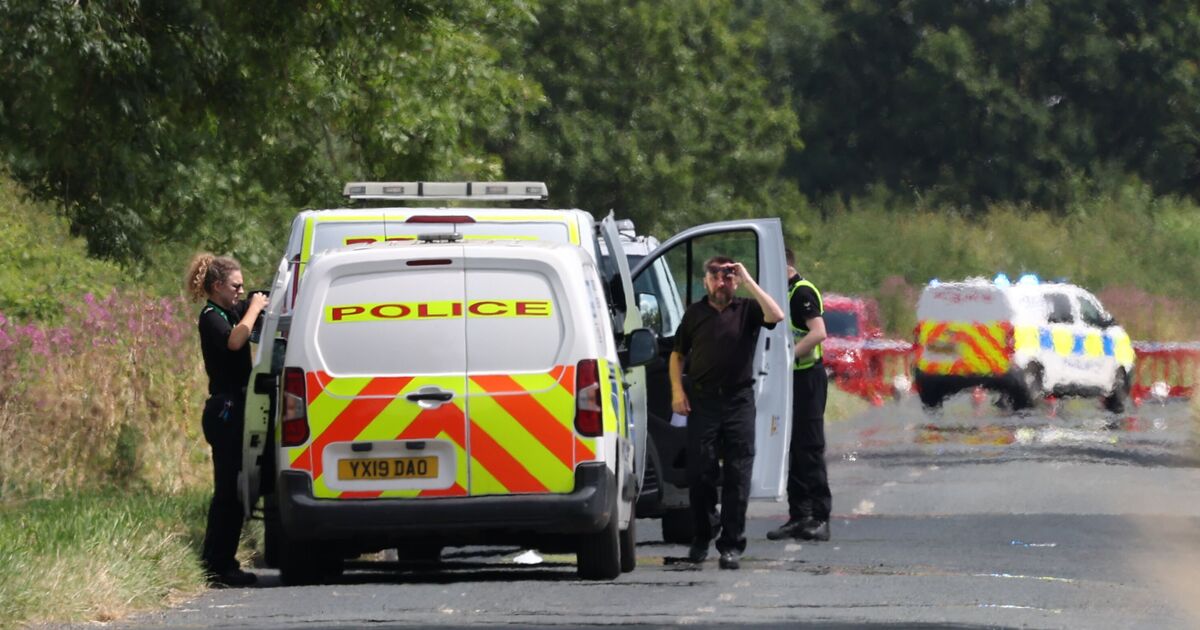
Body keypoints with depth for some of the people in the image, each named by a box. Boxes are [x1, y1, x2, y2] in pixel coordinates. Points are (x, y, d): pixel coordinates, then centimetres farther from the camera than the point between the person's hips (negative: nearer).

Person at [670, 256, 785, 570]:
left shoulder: (747, 310, 5)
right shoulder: (695, 314, 11)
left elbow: (776, 316, -16)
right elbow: (677, 354, 17)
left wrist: (748, 281, -13)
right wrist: (677, 390, 3)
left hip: (738, 400, -2)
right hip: (702, 400, 2)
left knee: (737, 475, -2)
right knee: (700, 473, 2)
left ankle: (731, 544, 2)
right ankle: (703, 535, 20)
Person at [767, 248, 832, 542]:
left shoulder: (802, 292, -12)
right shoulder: (786, 293, 18)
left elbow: (818, 332, -24)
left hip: (807, 377, -10)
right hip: (791, 378, 10)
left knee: (809, 448, -9)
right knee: (793, 450, 10)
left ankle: (819, 518, -7)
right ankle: (799, 516, 14)